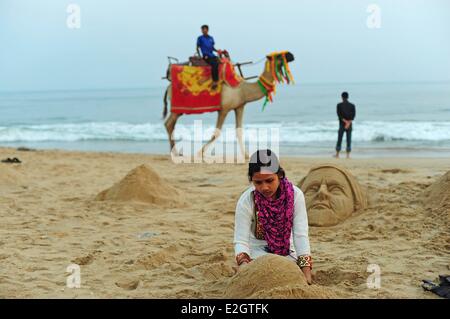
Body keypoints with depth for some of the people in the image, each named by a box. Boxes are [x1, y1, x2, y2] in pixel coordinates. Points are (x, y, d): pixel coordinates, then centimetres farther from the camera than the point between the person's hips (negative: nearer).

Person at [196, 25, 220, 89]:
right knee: (214, 64, -30)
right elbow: (197, 48, 6)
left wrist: (217, 51, 7)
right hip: (205, 56, -5)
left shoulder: (211, 38, 18)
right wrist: (200, 56, -4)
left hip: (212, 55, 6)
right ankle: (215, 81, -27)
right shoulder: (200, 38, 5)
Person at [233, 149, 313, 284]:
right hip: (257, 252, -1)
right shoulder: (246, 201, -20)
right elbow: (241, 241, -21)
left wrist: (306, 272, -31)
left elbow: (301, 235, -20)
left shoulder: (295, 194, -17)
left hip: (287, 252, 2)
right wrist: (244, 265, -43)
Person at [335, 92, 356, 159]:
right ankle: (348, 155, -1)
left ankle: (337, 154, 11)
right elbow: (353, 115, -6)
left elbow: (339, 115, -11)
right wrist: (348, 123, -14)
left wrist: (346, 122, -14)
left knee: (339, 139, 6)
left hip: (342, 125, -2)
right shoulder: (352, 105, 3)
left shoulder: (339, 105, -3)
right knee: (349, 140, 2)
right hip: (350, 125, 2)